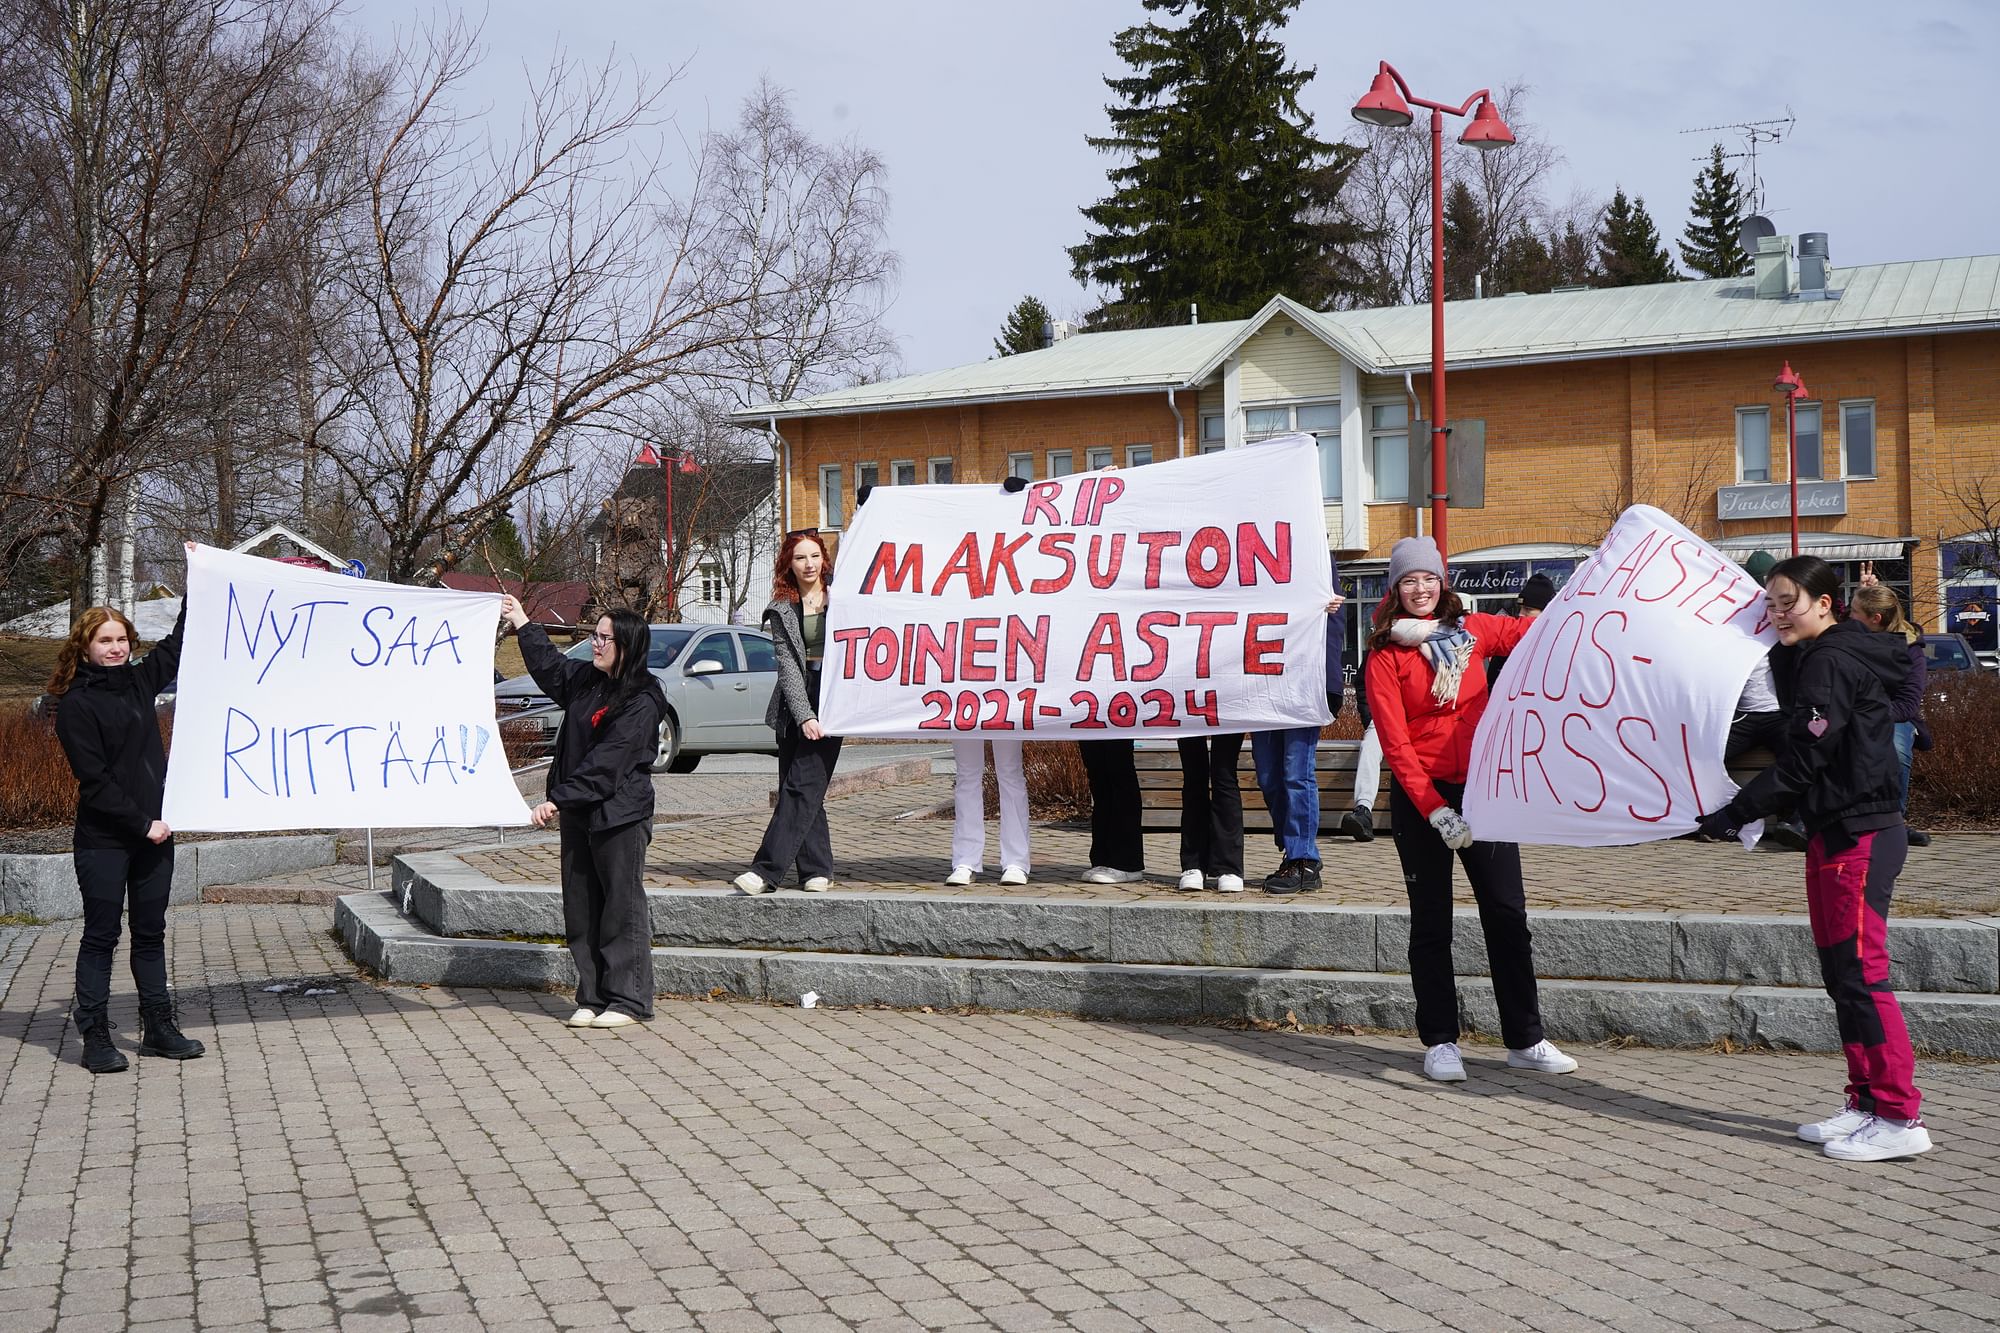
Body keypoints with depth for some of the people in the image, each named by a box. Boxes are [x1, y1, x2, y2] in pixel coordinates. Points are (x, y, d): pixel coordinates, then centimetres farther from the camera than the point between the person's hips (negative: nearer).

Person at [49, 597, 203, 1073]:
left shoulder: (139, 681, 8)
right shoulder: (75, 704, -10)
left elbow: (179, 643, 21)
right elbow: (94, 780, -14)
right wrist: (142, 823, -15)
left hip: (152, 834, 6)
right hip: (104, 840, -6)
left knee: (151, 934, 11)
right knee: (101, 936, 0)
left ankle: (158, 1029, 18)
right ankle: (96, 1038, 7)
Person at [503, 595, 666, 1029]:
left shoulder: (642, 702, -16)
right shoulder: (585, 680, 8)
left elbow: (606, 764, -21)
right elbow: (550, 667, 31)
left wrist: (559, 799, -23)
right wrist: (521, 623, 35)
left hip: (620, 817, -8)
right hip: (578, 813, 8)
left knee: (622, 907, -1)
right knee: (581, 909, 9)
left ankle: (628, 1001, 5)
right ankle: (592, 998, 17)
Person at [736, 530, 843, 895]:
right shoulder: (782, 609, 6)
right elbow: (787, 667, -2)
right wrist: (804, 716, -13)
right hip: (794, 705, 3)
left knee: (802, 786, -11)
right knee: (798, 789, 1)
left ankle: (767, 870, -14)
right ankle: (818, 870, 9)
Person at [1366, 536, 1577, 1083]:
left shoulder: (1470, 630, 6)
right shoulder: (1386, 655, -4)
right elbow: (1395, 741, -10)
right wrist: (1434, 809, -18)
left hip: (1480, 787, 3)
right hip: (1420, 795, -3)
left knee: (1508, 913, 4)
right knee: (1431, 921, 5)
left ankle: (1525, 1040, 13)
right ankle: (1440, 1043, 13)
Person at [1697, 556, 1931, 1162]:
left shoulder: (1831, 663, -15)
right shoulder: (1819, 658, 16)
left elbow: (1803, 761, -19)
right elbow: (1802, 752, 19)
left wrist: (1736, 812, -17)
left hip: (1859, 837, -11)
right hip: (1837, 834, 11)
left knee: (1860, 974, -8)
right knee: (1842, 974, 14)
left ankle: (1900, 1117, -4)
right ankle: (1866, 1103, 21)